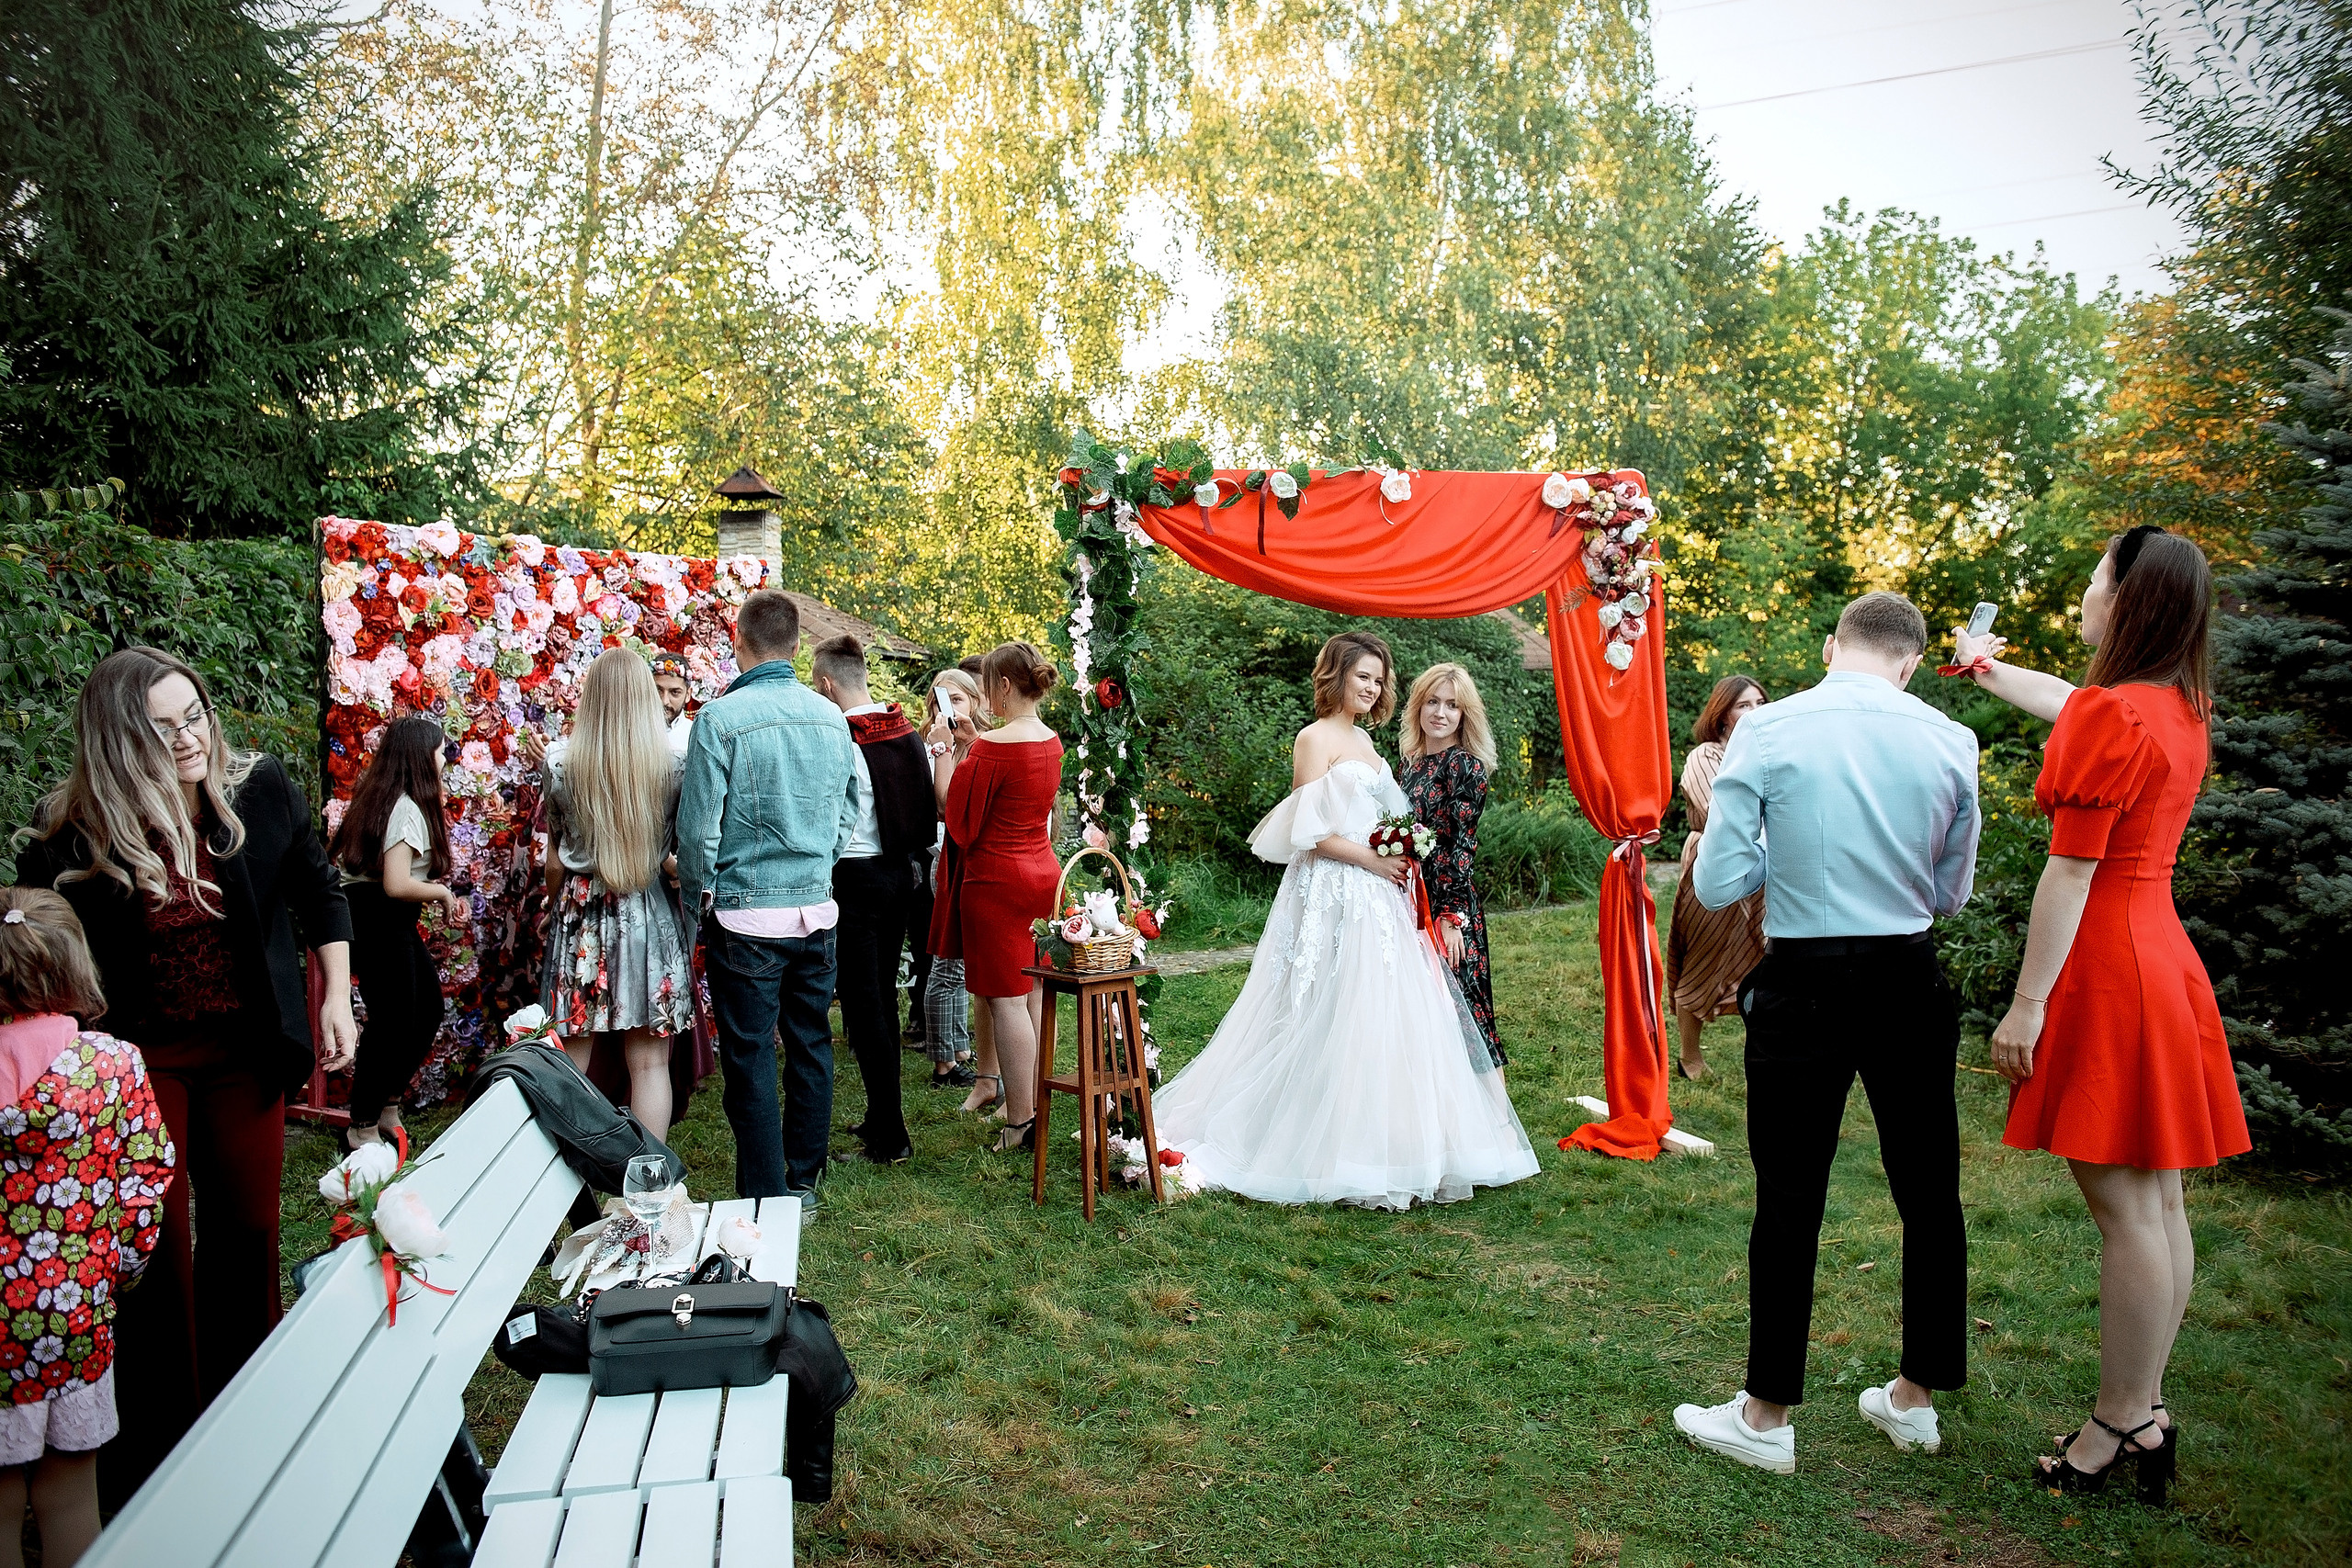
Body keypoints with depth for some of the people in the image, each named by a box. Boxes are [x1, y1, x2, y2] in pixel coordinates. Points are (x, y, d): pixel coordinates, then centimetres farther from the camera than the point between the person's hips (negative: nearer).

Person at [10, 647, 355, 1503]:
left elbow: (321, 895, 6)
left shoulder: (261, 791, -8)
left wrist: (336, 1001, 1)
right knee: (155, 1243, 2)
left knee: (248, 1227, 13)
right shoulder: (73, 832, -15)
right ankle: (160, 1442, 20)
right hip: (135, 1057, -2)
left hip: (245, 1051, 3)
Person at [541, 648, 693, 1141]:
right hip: (648, 915, 0)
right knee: (649, 1062, 5)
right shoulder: (671, 765, -6)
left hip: (579, 916, 1)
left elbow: (554, 862, 2)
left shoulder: (563, 763, -4)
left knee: (570, 1060, 10)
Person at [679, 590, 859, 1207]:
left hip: (746, 914, -5)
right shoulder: (831, 717, 2)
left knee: (750, 1058, 3)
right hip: (817, 909, 5)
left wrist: (697, 899, 3)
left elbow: (698, 826, -12)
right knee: (810, 1045, 14)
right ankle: (804, 1182, 25)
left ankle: (767, 1200, 10)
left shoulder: (721, 717, -13)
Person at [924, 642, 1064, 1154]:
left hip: (996, 881, -8)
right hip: (1044, 875, 8)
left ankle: (1020, 1122, 2)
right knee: (1033, 996, 14)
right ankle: (1035, 1105, 21)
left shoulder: (994, 744, -18)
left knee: (1005, 999, -2)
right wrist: (970, 747, 14)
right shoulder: (1051, 742, 8)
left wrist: (944, 752, -6)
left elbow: (958, 818, -13)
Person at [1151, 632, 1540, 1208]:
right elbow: (1311, 834, -15)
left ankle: (1386, 1146, 16)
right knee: (1338, 1019, -7)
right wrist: (1373, 860, -13)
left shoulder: (1364, 740, 17)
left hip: (1377, 898, 9)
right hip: (1334, 896, -9)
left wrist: (1401, 861, 5)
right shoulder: (1316, 738, -7)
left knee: (1388, 1017, 8)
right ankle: (1332, 1152, 1)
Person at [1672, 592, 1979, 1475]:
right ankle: (1915, 1399, 32)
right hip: (1911, 983, 3)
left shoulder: (1765, 731, -10)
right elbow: (1952, 894, 8)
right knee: (1929, 1195, 18)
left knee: (1789, 1205, 6)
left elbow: (1716, 886, -10)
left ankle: (1766, 1418, 17)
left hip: (1803, 990, -3)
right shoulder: (1949, 741, -2)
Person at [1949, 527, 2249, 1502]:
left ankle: (2116, 1427, 7)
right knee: (2157, 1204, 12)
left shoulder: (2113, 716, -16)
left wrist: (2029, 1001, -16)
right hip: (2162, 954, 9)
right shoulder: (2183, 709, 11)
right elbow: (2071, 706, 32)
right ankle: (2147, 1414, 22)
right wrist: (1989, 670, 50)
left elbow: (2071, 870, -18)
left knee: (2125, 1208, -3)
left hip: (2105, 964, -9)